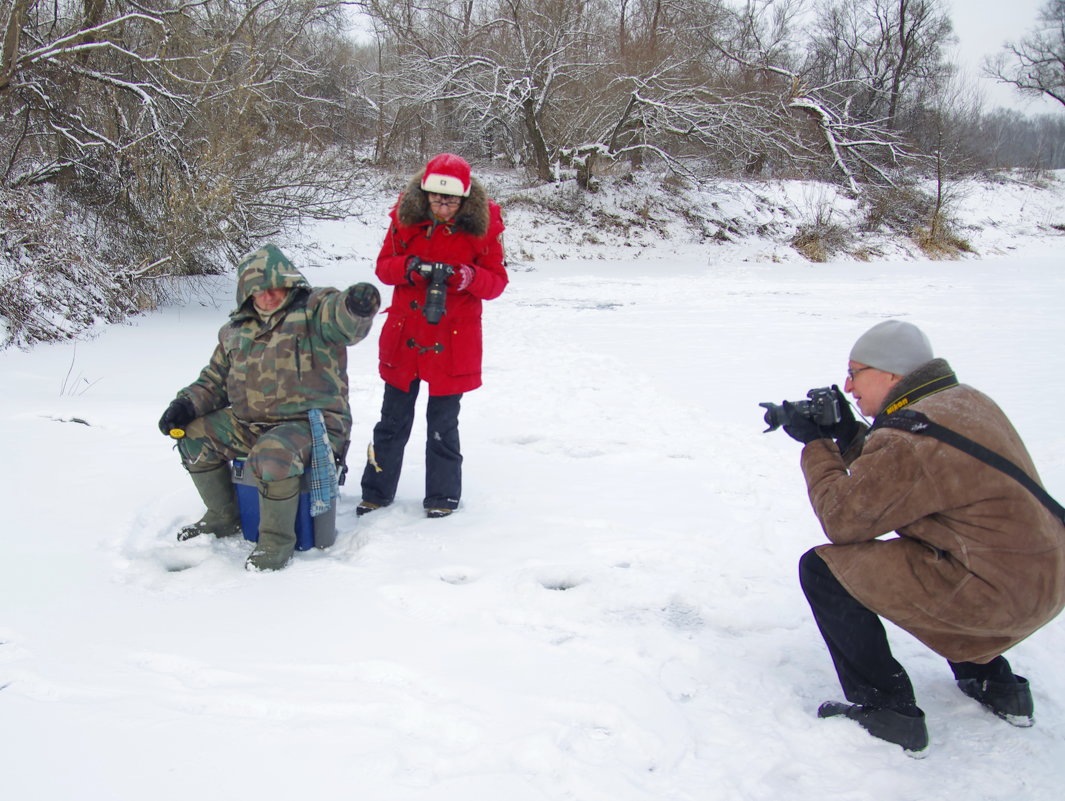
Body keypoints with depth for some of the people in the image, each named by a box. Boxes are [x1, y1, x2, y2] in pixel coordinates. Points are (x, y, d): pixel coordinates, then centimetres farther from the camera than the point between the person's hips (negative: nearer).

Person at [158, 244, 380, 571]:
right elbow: (214, 381, 23)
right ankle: (223, 517, 20)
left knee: (274, 454, -36)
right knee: (193, 435, 4)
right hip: (248, 425, 8)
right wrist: (187, 403, 2)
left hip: (311, 422, -8)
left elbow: (345, 321, -28)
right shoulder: (237, 331, 15)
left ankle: (277, 539, -14)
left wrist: (357, 307, -54)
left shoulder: (314, 309, -4)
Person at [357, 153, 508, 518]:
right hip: (403, 337, 2)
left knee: (443, 424, 7)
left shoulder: (482, 227, -7)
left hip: (452, 343, -2)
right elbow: (383, 266, 1)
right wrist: (409, 266, -20)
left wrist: (465, 275, -24)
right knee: (393, 419, 13)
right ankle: (376, 490, 27)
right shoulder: (406, 218, -3)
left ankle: (443, 496, 23)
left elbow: (496, 281, -5)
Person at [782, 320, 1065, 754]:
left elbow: (842, 518, -12)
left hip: (992, 594, -10)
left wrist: (816, 446, -1)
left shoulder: (910, 439, -20)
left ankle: (886, 711, -1)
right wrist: (848, 434, 9)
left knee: (822, 568, -6)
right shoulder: (965, 401, 10)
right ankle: (992, 681, 33)